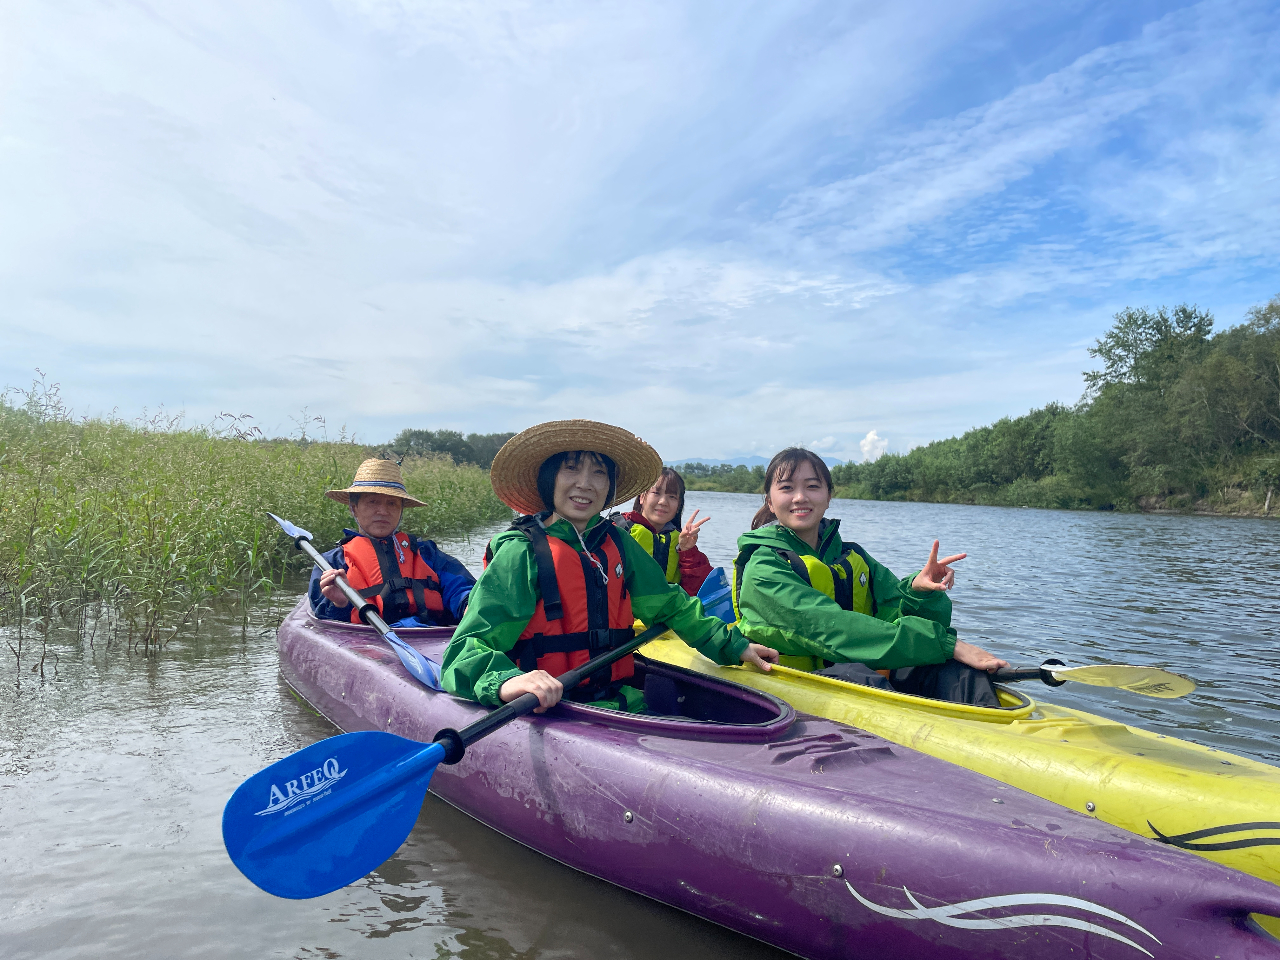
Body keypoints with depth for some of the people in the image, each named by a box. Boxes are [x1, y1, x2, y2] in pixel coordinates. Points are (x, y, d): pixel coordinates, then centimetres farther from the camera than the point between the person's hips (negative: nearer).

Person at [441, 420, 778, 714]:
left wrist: (733, 645, 21)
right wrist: (506, 682, -39)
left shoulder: (617, 543, 11)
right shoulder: (521, 552, -9)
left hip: (622, 702, 7)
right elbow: (467, 649, -16)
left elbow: (668, 603, 25)